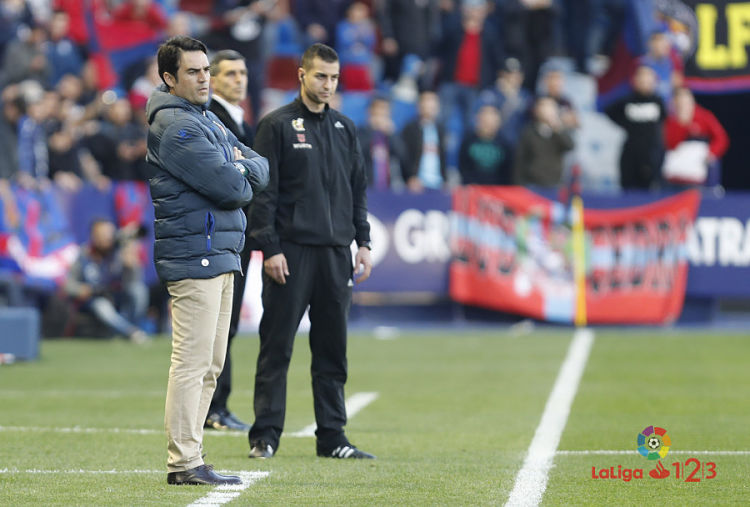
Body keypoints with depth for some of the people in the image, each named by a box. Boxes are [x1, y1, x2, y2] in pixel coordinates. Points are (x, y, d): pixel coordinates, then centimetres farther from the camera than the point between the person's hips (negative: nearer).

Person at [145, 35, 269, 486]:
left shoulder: (208, 120, 20)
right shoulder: (175, 125, -12)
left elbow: (261, 170, 15)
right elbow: (229, 187, -19)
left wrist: (242, 169, -6)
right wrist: (242, 180, 3)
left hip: (221, 252, 10)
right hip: (194, 255, -10)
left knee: (209, 365, 12)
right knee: (192, 361, -10)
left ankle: (188, 457, 16)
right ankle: (184, 464, -10)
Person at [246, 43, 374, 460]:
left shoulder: (345, 128, 14)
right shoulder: (278, 125, -2)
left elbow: (359, 189, 19)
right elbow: (264, 191, -5)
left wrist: (363, 242, 10)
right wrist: (269, 248, -12)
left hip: (335, 252, 5)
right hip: (290, 252, -5)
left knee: (333, 348, 6)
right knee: (277, 347, -3)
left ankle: (333, 437, 11)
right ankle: (265, 436, 1)